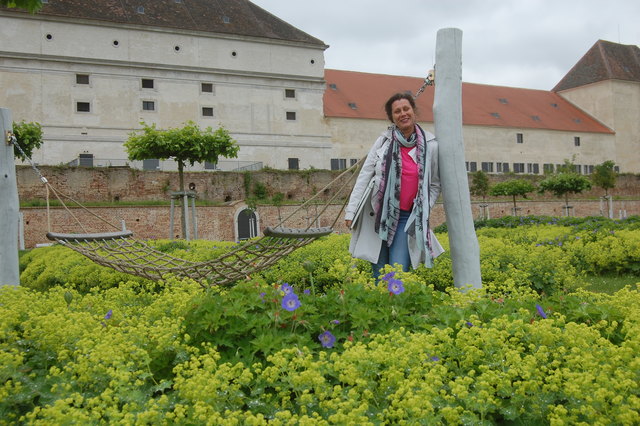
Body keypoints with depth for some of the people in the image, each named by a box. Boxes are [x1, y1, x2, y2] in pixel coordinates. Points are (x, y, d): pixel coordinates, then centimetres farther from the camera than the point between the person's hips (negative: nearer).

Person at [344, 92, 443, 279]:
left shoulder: (431, 145, 1)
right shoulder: (384, 140, 2)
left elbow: (435, 184, 11)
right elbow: (364, 176, 3)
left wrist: (424, 211, -3)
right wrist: (351, 211, -1)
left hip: (408, 217, -1)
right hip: (378, 214, 1)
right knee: (379, 275, 5)